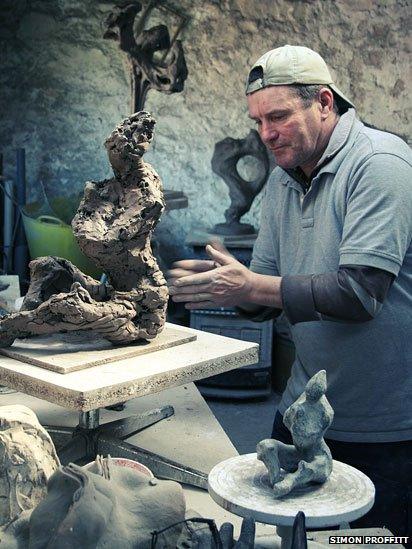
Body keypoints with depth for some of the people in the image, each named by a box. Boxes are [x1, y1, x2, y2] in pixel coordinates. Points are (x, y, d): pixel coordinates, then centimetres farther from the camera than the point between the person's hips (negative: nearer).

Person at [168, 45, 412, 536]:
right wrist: (220, 283, -13)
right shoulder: (281, 181, 7)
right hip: (304, 411, 7)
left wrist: (251, 287, -27)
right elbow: (266, 300, 7)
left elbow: (361, 292, -26)